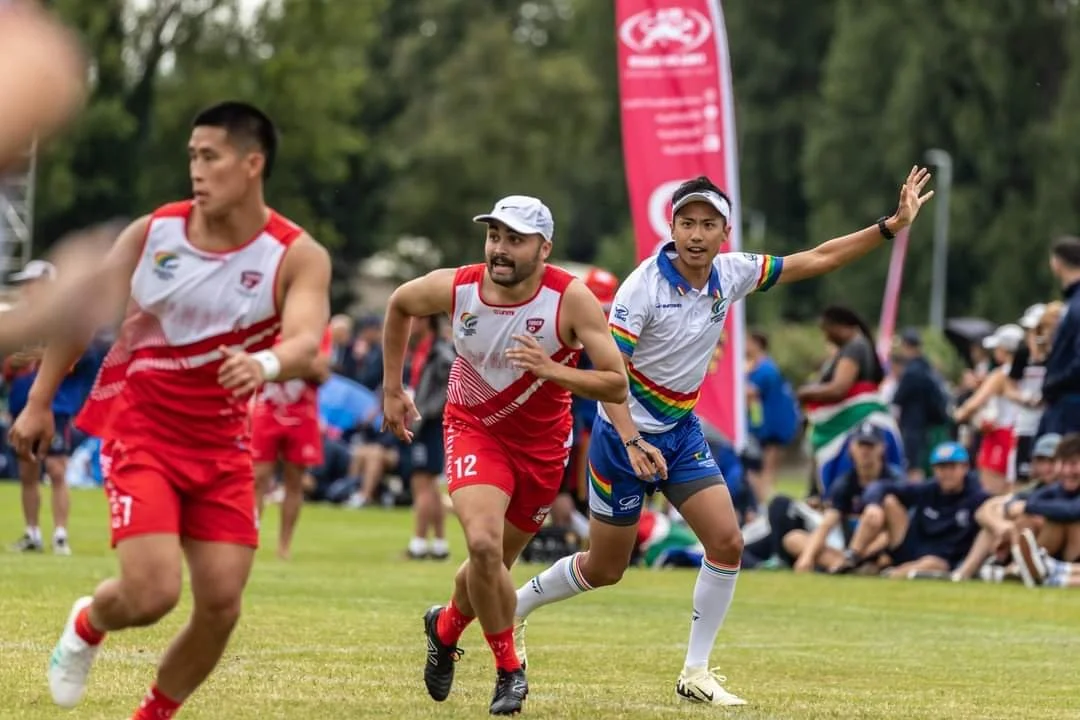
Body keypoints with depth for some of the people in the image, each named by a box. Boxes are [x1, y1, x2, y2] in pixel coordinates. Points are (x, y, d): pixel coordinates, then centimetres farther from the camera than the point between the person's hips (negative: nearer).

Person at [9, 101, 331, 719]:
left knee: (221, 604, -4)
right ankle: (87, 626, 19)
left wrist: (264, 365, -52)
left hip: (222, 446, 1)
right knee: (152, 593, -17)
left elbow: (307, 344, -30)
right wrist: (40, 402, 6)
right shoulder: (153, 232, -7)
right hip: (140, 433, -1)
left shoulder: (298, 257, -12)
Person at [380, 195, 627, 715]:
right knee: (483, 544, -24)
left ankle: (445, 626, 46)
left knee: (495, 565, 11)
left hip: (541, 443, 1)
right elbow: (399, 305, 6)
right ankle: (509, 671, -4)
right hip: (473, 428, -1)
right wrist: (392, 390, 9)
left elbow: (617, 385, -23)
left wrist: (551, 370, -39)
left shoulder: (571, 299, -23)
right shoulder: (454, 288, -17)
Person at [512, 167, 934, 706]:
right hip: (625, 434, -5)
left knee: (727, 543, -9)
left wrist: (892, 225, -4)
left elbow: (817, 259, 2)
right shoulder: (644, 285, -22)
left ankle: (695, 674, 1)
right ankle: (512, 608, 31)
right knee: (604, 569, 4)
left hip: (682, 432, 5)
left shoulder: (730, 274, -5)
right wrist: (633, 442, -38)